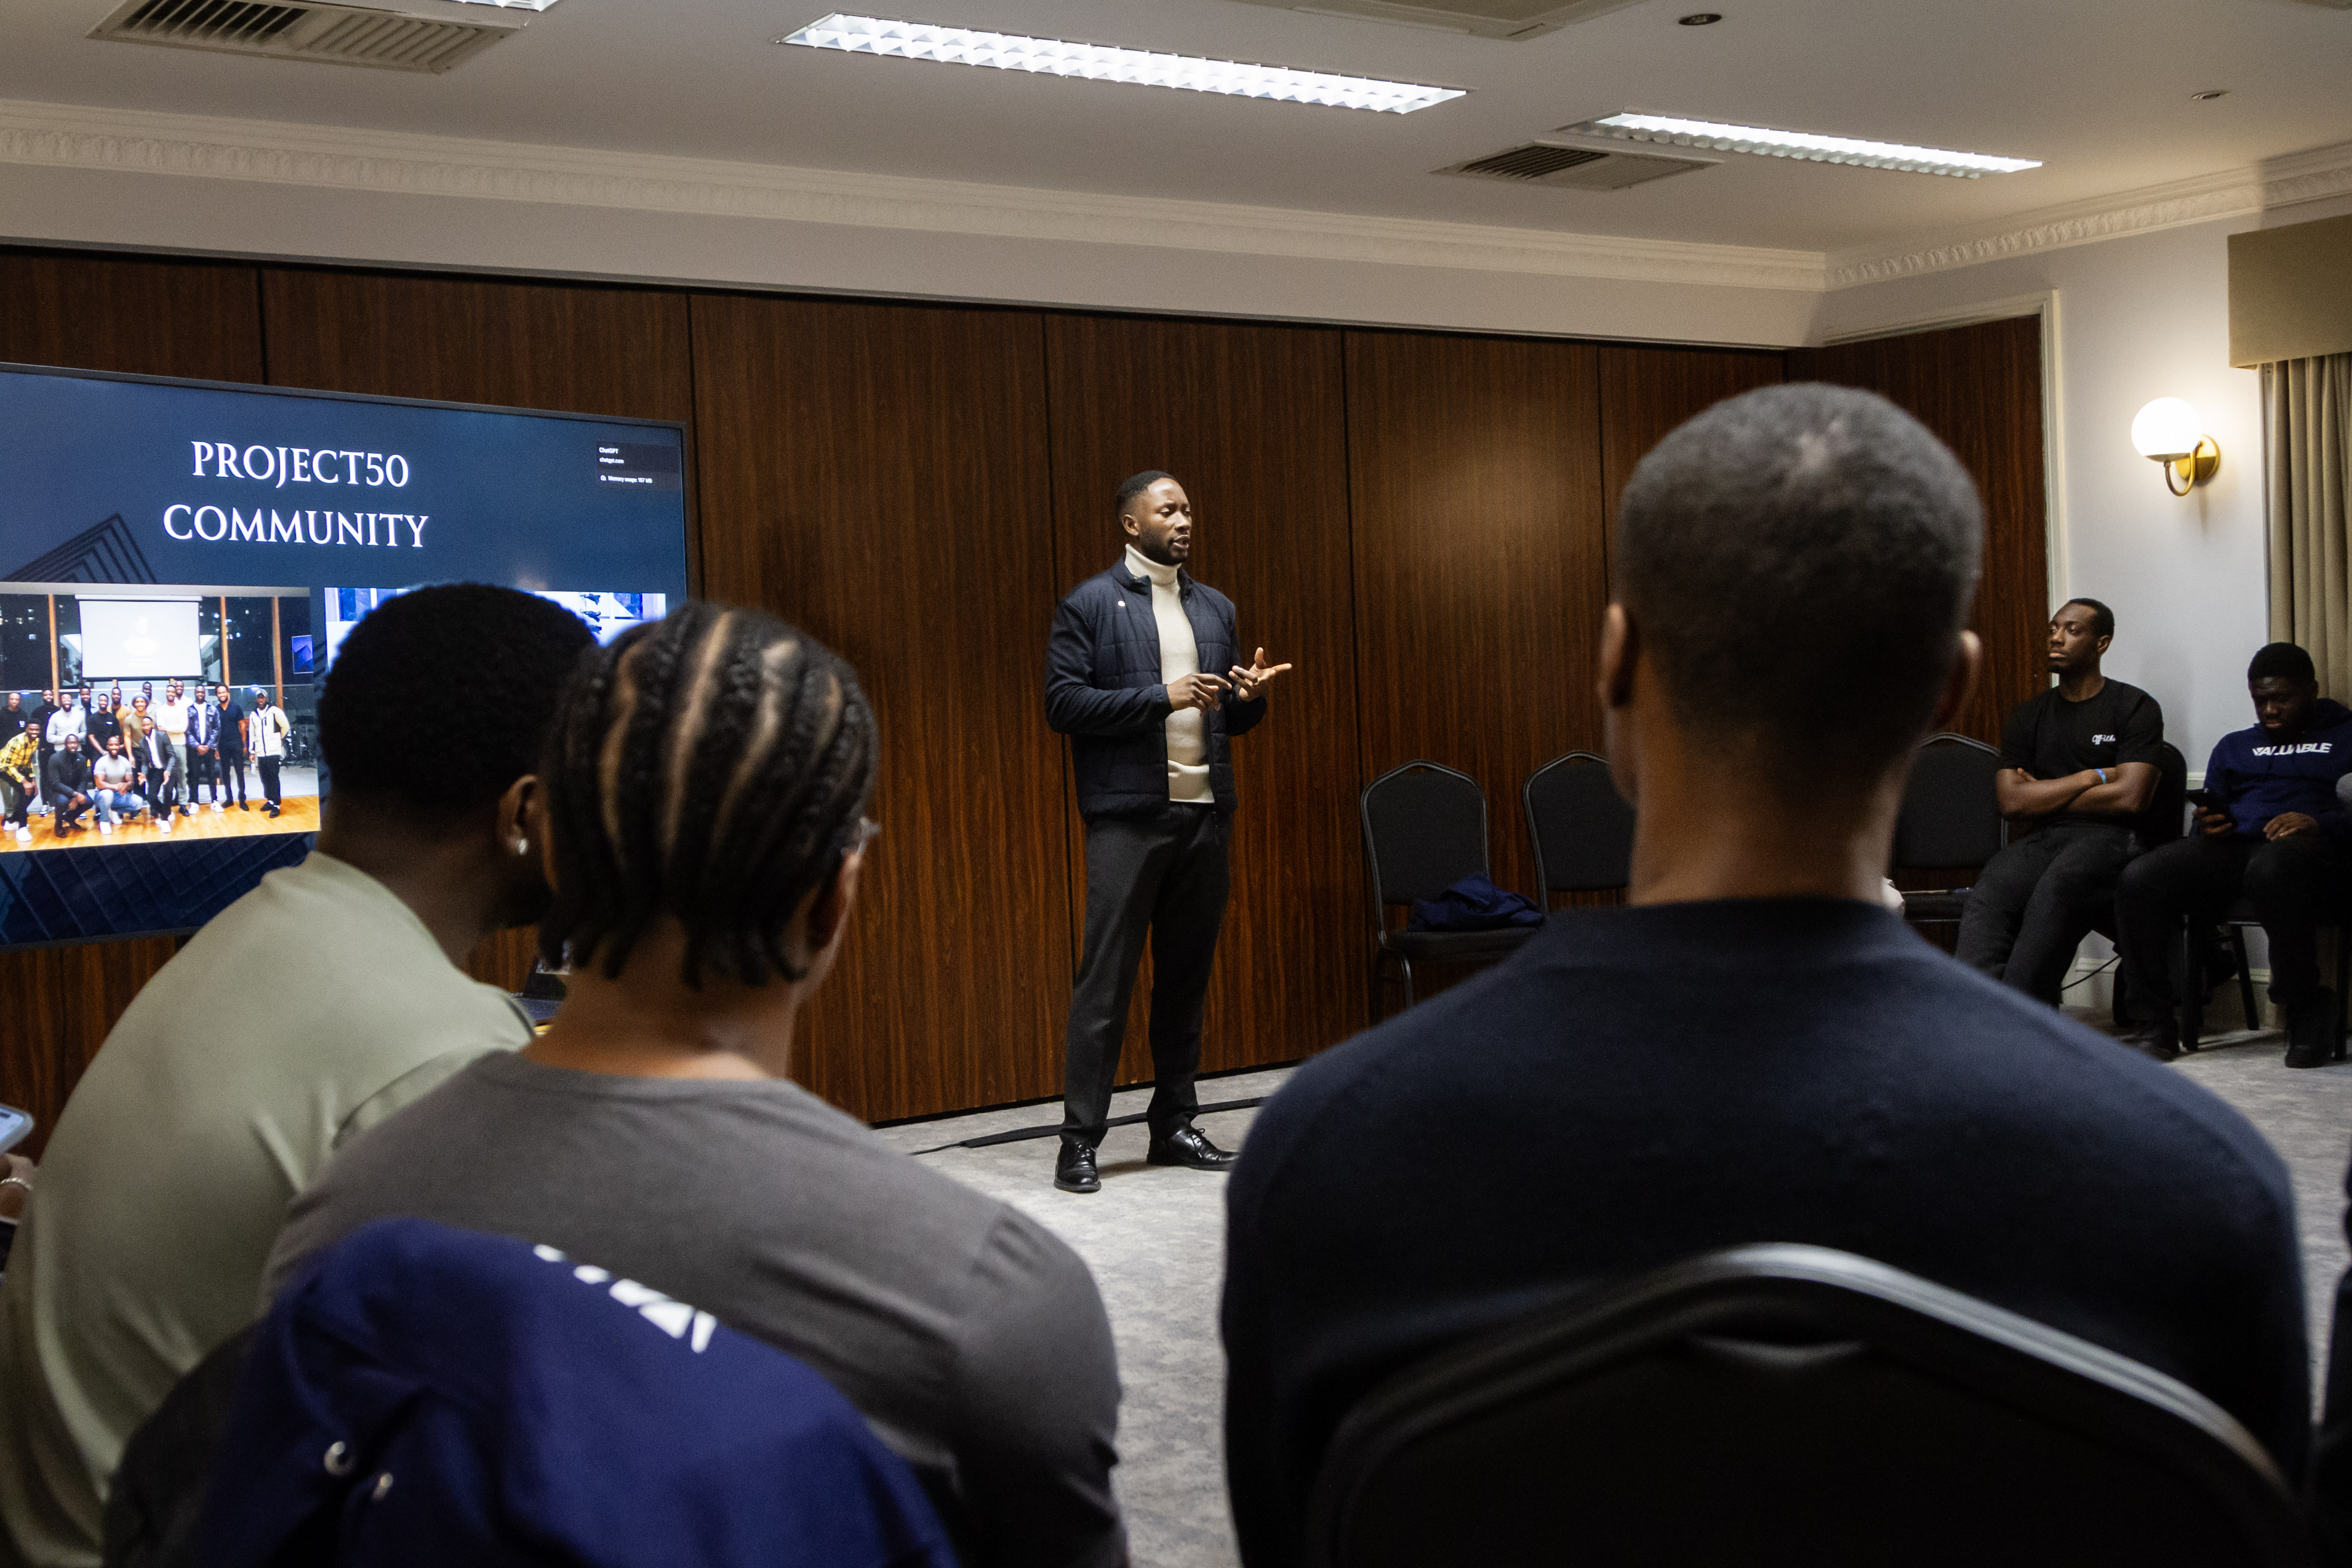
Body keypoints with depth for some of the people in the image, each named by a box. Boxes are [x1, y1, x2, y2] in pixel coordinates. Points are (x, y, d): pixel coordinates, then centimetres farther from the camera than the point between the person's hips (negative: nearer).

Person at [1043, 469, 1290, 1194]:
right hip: (1129, 815, -6)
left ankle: (1174, 1126, 19)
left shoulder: (1216, 609, 16)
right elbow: (1063, 703, -9)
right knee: (1106, 979, -6)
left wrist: (1250, 697, -3)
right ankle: (1080, 1140, -1)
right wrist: (1161, 697, -16)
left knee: (1186, 978, 10)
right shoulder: (1090, 604, -1)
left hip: (1206, 813, 6)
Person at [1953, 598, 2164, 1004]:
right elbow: (2012, 803, 7)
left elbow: (2130, 798, -6)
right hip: (2041, 840, 4)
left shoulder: (2135, 708, 7)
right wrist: (2092, 777, 1)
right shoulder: (2028, 716, 19)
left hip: (2109, 837, -4)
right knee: (1989, 892, -32)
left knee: (2056, 887, -39)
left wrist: (2044, 798, 3)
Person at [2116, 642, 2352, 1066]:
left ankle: (2307, 1010, -24)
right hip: (2232, 845, 4)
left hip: (2310, 848, -4)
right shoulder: (2235, 746, 34)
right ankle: (2155, 1023, -23)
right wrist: (2209, 823, 3)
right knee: (2139, 879, -27)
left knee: (2271, 869, -43)